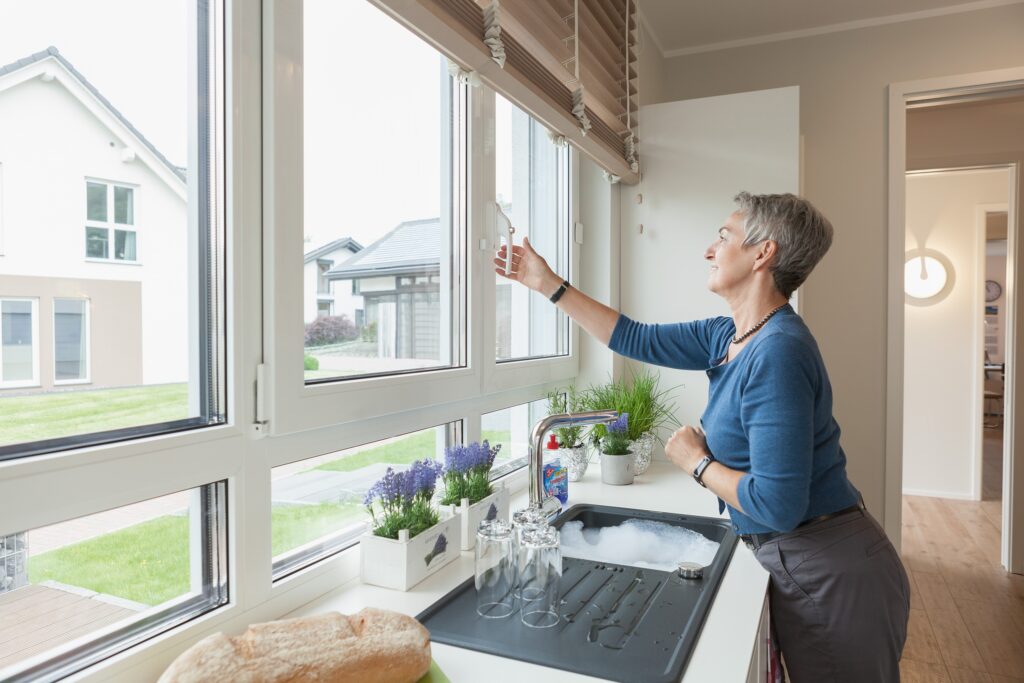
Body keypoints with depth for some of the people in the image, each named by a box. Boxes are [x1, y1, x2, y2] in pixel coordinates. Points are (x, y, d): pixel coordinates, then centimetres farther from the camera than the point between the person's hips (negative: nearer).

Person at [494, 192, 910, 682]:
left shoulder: (778, 353, -27)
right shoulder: (727, 337, 1)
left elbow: (778, 505, -31)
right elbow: (638, 340, 8)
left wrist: (697, 462, -14)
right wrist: (548, 285, 9)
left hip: (831, 572, -8)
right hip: (790, 562, 8)